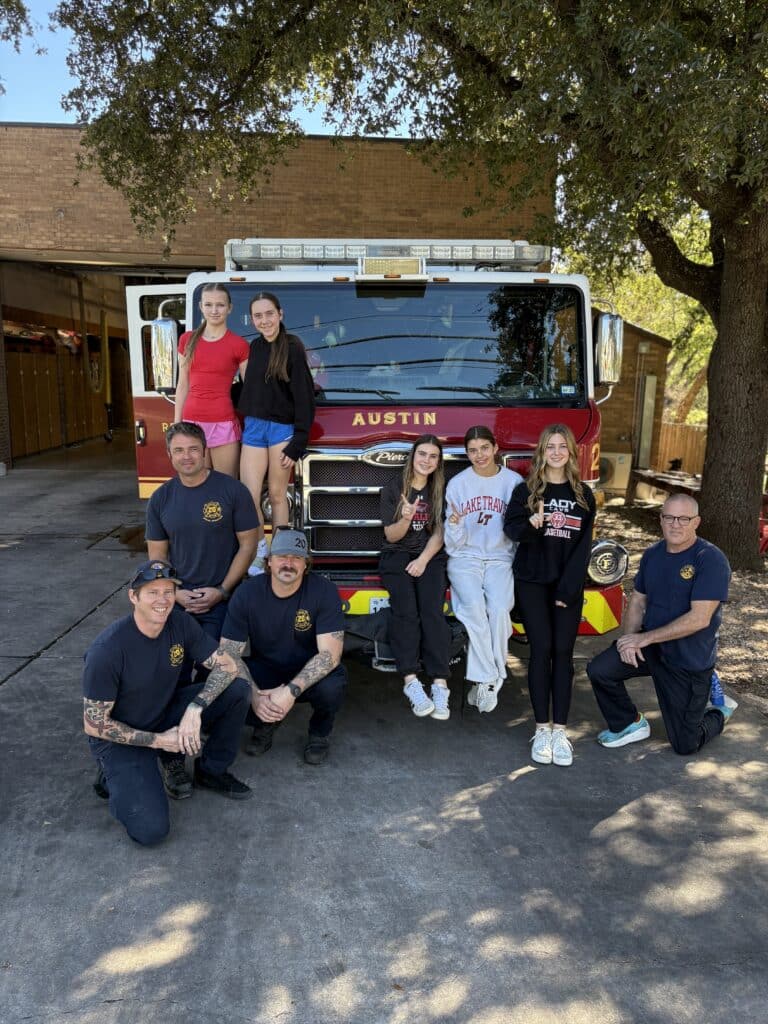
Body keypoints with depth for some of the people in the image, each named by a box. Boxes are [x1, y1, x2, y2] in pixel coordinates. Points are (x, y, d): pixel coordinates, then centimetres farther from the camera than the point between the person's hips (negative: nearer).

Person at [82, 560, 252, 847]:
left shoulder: (179, 623, -13)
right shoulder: (107, 649, -28)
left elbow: (227, 666, -11)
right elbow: (94, 725, -19)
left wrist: (195, 709, -27)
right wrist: (158, 741, -19)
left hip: (167, 713, 5)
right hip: (121, 737, -5)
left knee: (237, 690, -14)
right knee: (150, 829, -22)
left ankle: (211, 771, 7)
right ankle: (114, 779, 8)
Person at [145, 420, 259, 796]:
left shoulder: (232, 491, -6)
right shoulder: (161, 499, 5)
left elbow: (247, 544, -4)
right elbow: (157, 555, 8)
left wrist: (221, 590, -11)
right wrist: (176, 593, -8)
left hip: (222, 600, -2)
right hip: (177, 600, 3)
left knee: (213, 675, -5)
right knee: (173, 677, -8)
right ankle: (172, 758, -2)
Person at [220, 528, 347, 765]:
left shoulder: (324, 591, -20)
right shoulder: (247, 593, -15)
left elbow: (330, 653, -25)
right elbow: (229, 652, -16)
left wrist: (292, 691, -38)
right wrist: (254, 695, -32)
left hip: (310, 673, -2)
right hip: (265, 670, 2)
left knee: (331, 687, -35)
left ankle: (320, 732, 4)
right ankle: (265, 725, 9)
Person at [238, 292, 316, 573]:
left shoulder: (292, 347, -7)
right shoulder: (255, 347, 10)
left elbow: (304, 398, -10)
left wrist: (297, 443, -14)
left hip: (282, 428, -5)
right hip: (254, 427, 5)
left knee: (277, 495, 3)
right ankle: (258, 553, 13)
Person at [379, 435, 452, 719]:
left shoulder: (441, 489, 9)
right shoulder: (393, 487, 4)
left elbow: (439, 533, 4)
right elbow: (391, 536, 2)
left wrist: (423, 560, -12)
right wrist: (405, 518, -20)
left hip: (430, 555, 1)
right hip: (397, 554, -1)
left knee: (432, 610, -27)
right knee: (405, 609, -29)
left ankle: (439, 684, -34)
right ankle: (411, 682, -35)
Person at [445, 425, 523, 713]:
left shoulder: (514, 482, 3)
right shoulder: (457, 484, 4)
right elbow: (454, 545, 3)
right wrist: (454, 525, -18)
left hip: (500, 558, 0)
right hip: (465, 558, 0)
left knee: (499, 609, -28)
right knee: (474, 606, -30)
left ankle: (483, 680, -14)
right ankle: (488, 678, -20)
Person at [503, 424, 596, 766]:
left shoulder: (583, 495, 6)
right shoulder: (526, 490, 2)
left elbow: (583, 545, 1)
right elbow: (511, 528, -9)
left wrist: (568, 587, -8)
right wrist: (532, 523, -31)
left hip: (568, 584, 1)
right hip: (532, 581, -1)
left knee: (563, 653, 0)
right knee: (541, 650, -4)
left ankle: (560, 731, 4)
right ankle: (542, 729, 4)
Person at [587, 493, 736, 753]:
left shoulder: (711, 559, -20)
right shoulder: (652, 555, 2)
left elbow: (699, 619, -25)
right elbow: (637, 600, 8)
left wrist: (644, 638, -23)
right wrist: (629, 638, -12)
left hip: (689, 661, -5)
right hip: (649, 645, 5)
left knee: (685, 746, 3)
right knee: (599, 670, -16)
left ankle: (719, 710, 36)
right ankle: (629, 724, 11)